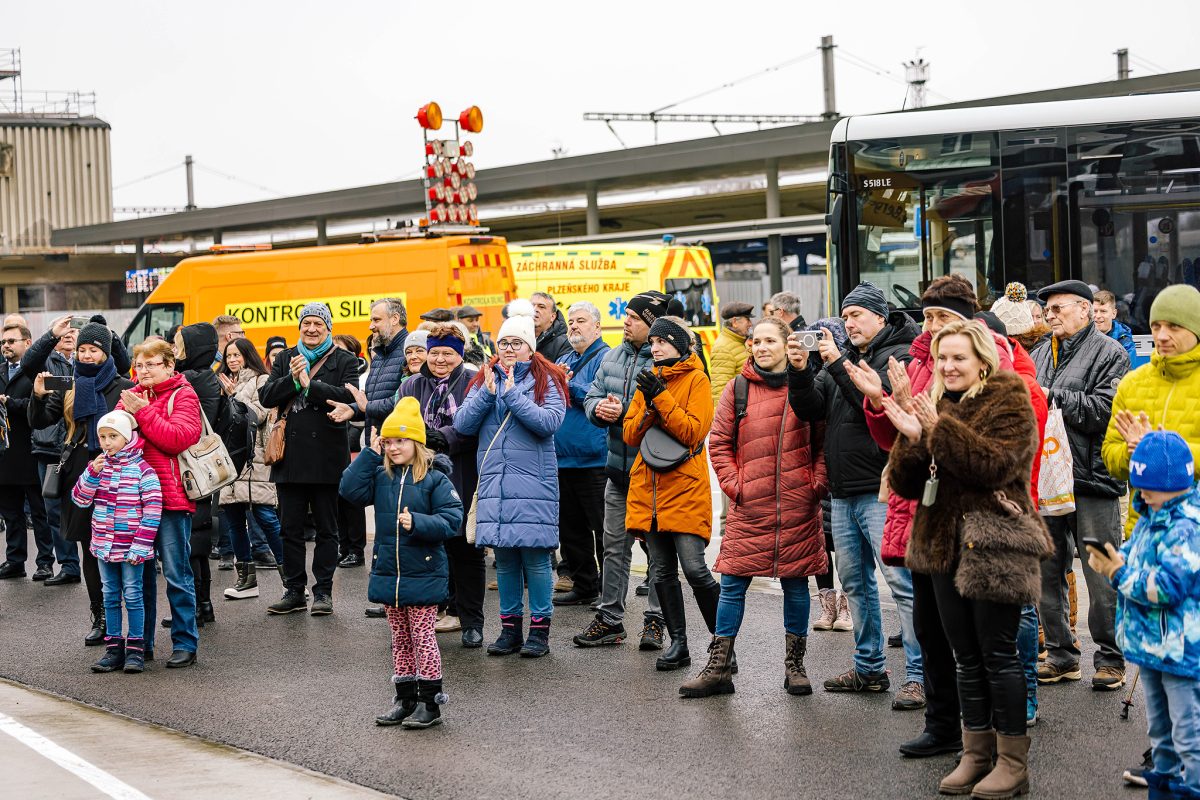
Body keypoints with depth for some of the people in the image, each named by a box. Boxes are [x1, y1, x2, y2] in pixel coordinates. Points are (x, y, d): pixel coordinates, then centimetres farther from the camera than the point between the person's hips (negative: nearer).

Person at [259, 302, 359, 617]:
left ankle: (323, 591, 11)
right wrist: (291, 379, -12)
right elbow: (266, 396, 3)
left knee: (326, 529, 4)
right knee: (290, 528, 7)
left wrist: (309, 384, -15)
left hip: (326, 457, -3)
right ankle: (294, 591, 15)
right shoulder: (285, 359, 14)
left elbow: (348, 396, -15)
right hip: (291, 457, 3)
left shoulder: (344, 361, 2)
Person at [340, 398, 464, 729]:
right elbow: (351, 490, -8)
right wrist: (370, 454, -8)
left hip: (423, 573, -5)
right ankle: (405, 699, 22)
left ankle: (430, 703, 6)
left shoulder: (434, 479, -9)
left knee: (422, 635, -1)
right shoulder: (380, 475, 6)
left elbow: (451, 521, -14)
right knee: (400, 638, 14)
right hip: (388, 572, 5)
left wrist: (417, 524, -28)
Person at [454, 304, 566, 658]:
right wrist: (487, 394, -10)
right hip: (494, 481, 4)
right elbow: (462, 424, 3)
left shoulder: (546, 381, 0)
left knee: (535, 557, -3)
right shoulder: (483, 380, 12)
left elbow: (549, 422, -15)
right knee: (504, 557, 8)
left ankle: (539, 629, 5)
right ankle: (510, 628, 16)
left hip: (534, 482, -4)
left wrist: (512, 394, -16)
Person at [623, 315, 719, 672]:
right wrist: (650, 406, -8)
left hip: (685, 489, -6)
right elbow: (630, 435, 10)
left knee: (694, 568, -12)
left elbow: (694, 431, -13)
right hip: (649, 489, 6)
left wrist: (661, 397, -16)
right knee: (662, 572, 6)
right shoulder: (649, 381, 16)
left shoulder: (696, 379, -2)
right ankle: (678, 644, 13)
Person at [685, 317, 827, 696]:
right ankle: (718, 667, 8)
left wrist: (817, 484, -5)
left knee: (796, 584, 8)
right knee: (733, 584, 1)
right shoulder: (739, 388, 4)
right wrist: (733, 485, -2)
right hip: (748, 508, 0)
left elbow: (825, 442, 5)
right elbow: (719, 442, 7)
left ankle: (795, 665, 20)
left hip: (798, 507, 0)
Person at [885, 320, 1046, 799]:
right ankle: (977, 754, 18)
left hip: (995, 545, -6)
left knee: (998, 653, -4)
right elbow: (906, 485, 9)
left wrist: (940, 428, -25)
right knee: (967, 657, 11)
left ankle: (1013, 761, 3)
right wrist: (910, 440, -10)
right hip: (945, 545, 7)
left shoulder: (1008, 403, -4)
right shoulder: (937, 406, 14)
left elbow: (997, 463, -21)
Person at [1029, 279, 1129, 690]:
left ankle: (1110, 658, 8)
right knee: (1046, 572, 10)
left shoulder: (1109, 354, -4)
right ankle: (1061, 654, 19)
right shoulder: (1039, 355, 17)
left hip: (1091, 480, -7)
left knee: (1101, 576, -2)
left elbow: (1103, 410, -16)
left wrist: (1052, 398, -11)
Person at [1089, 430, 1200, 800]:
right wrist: (1112, 558, -1)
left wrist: (1120, 574, -17)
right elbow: (1137, 555, 21)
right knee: (1160, 730, 24)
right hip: (1151, 643, 10)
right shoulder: (1150, 517, 9)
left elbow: (1166, 585, -27)